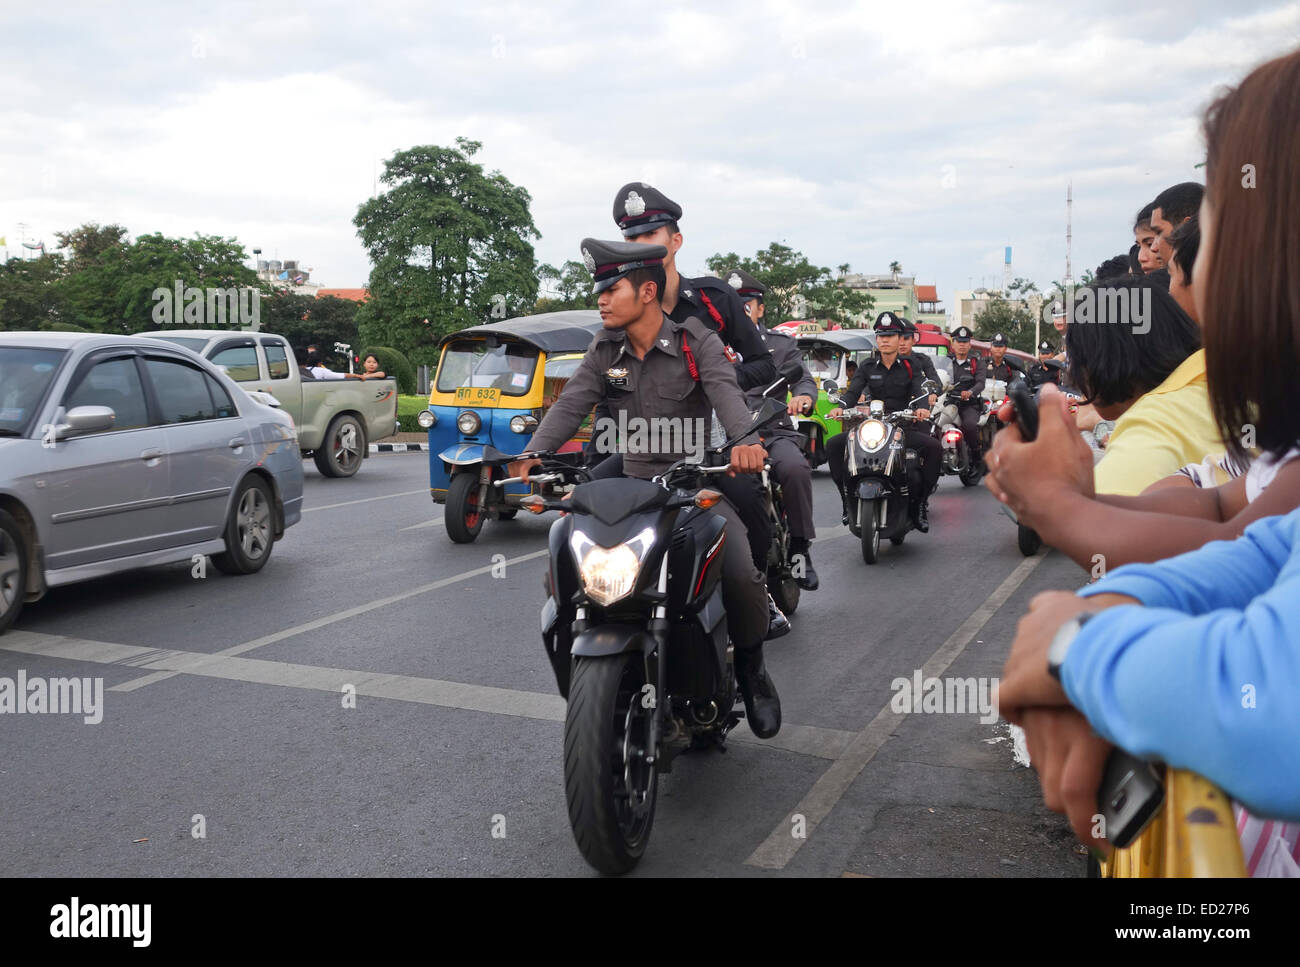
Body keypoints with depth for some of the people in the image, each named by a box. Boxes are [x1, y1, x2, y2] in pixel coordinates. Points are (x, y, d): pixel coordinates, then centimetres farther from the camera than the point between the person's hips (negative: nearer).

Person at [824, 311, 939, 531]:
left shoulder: (911, 367, 7)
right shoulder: (867, 366, 11)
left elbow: (919, 391, -10)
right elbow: (853, 391, -2)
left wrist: (921, 408, -34)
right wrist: (841, 407, -24)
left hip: (903, 426, -1)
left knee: (934, 447, -28)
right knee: (833, 445, -19)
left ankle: (919, 501, -14)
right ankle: (848, 497, -10)